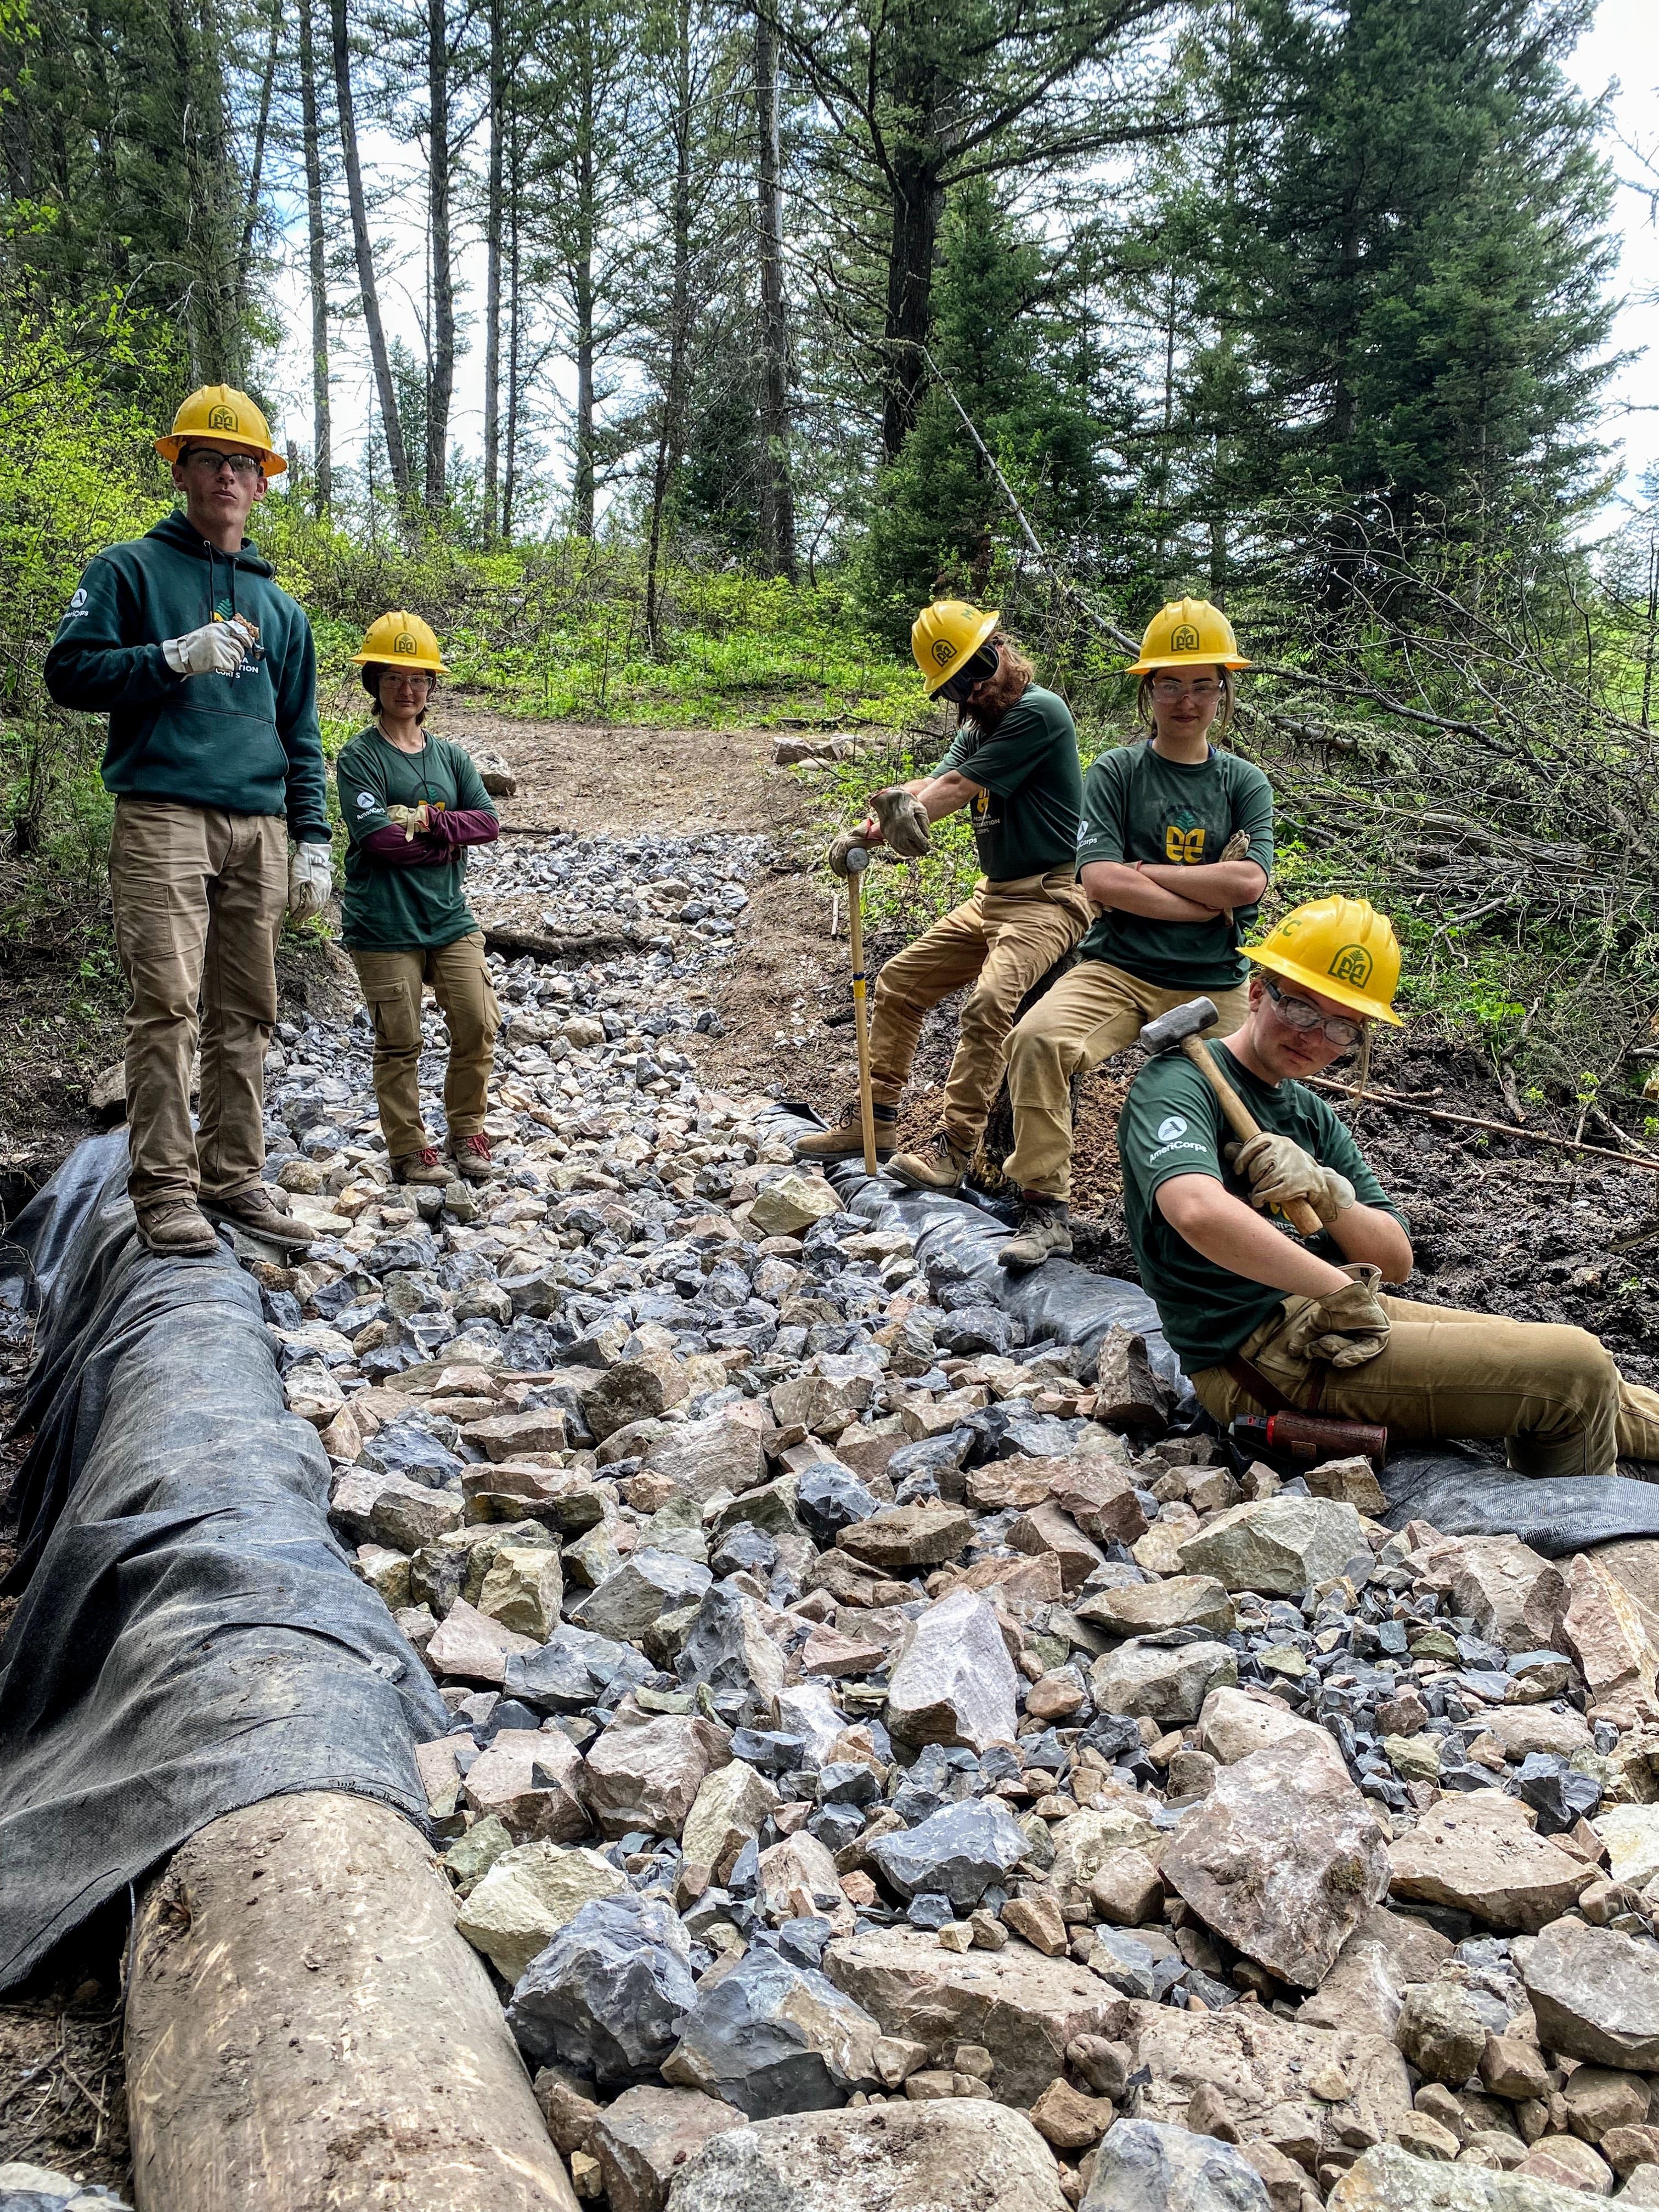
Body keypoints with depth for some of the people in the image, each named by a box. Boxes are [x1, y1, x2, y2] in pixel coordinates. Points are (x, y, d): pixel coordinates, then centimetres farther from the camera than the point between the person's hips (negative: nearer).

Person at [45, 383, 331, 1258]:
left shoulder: (279, 609, 21)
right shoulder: (131, 569, 9)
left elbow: (301, 737, 21)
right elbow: (68, 670, 0)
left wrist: (312, 841, 11)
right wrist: (175, 658, -12)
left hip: (258, 829, 5)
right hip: (163, 816, -4)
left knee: (244, 1013, 4)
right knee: (165, 1003, -12)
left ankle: (233, 1176, 10)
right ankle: (164, 1186, -8)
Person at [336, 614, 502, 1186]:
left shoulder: (451, 757, 14)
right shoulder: (358, 758, -3)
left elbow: (488, 822, 3)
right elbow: (377, 837, -15)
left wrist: (430, 822, -12)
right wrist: (446, 841, -7)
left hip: (450, 918, 5)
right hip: (384, 924, -4)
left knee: (479, 1025, -1)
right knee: (399, 1043, 0)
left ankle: (467, 1135, 15)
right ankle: (409, 1152, 12)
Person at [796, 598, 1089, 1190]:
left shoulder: (1039, 712, -15)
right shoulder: (979, 725, 14)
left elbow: (955, 789, -16)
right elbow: (931, 784, 0)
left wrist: (888, 825, -9)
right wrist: (876, 822, -20)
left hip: (1047, 899, -9)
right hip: (993, 897, 10)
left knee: (989, 1001, -31)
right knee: (898, 982, 11)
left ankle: (953, 1148, -25)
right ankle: (873, 1122, 18)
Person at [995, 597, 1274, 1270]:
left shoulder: (1245, 784, 8)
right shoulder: (1114, 773, 3)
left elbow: (1248, 883, -9)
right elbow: (1101, 881, -11)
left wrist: (1143, 871, -8)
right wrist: (1209, 902, -10)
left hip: (1213, 984, 2)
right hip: (1117, 968, -2)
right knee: (1037, 1038, -28)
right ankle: (1046, 1208, -17)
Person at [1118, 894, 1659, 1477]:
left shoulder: (1314, 1116, 15)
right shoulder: (1177, 1084, -11)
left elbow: (1396, 1259, 9)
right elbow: (1198, 1211, -33)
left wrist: (1327, 1193, -12)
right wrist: (1342, 1289, -24)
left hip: (1339, 1314, 9)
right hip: (1259, 1353, -9)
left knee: (1593, 1396, 17)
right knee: (1577, 1371, -9)